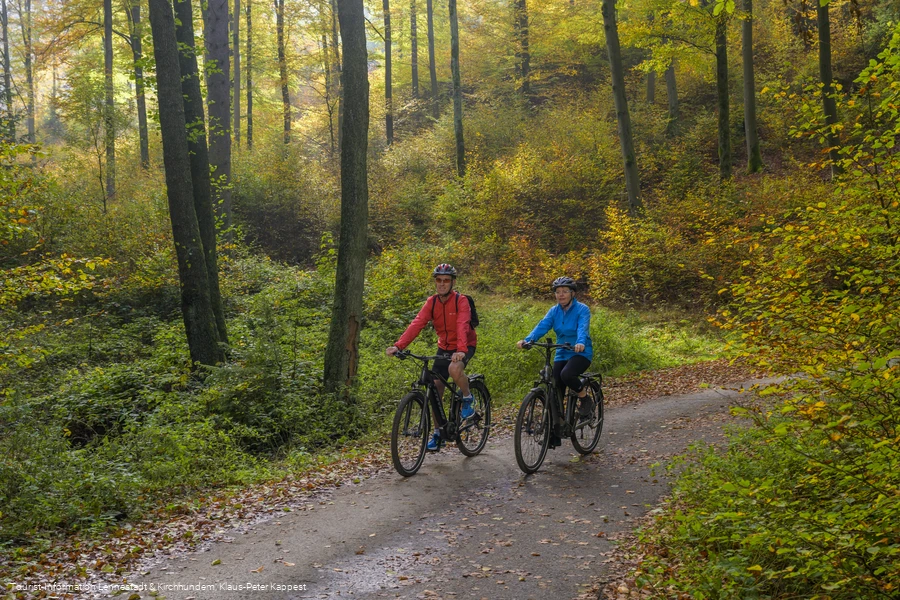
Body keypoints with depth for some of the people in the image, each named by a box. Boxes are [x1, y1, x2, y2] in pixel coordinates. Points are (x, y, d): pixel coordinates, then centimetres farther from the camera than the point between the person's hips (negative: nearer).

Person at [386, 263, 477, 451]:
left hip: (464, 346, -5)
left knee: (454, 368, -36)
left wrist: (461, 350, -52)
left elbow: (462, 326, -34)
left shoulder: (461, 301, -19)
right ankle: (438, 432, 15)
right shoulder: (432, 302, -6)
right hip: (444, 348, 5)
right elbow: (417, 324, -17)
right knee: (435, 389, 0)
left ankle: (468, 398, -7)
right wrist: (398, 346, -30)